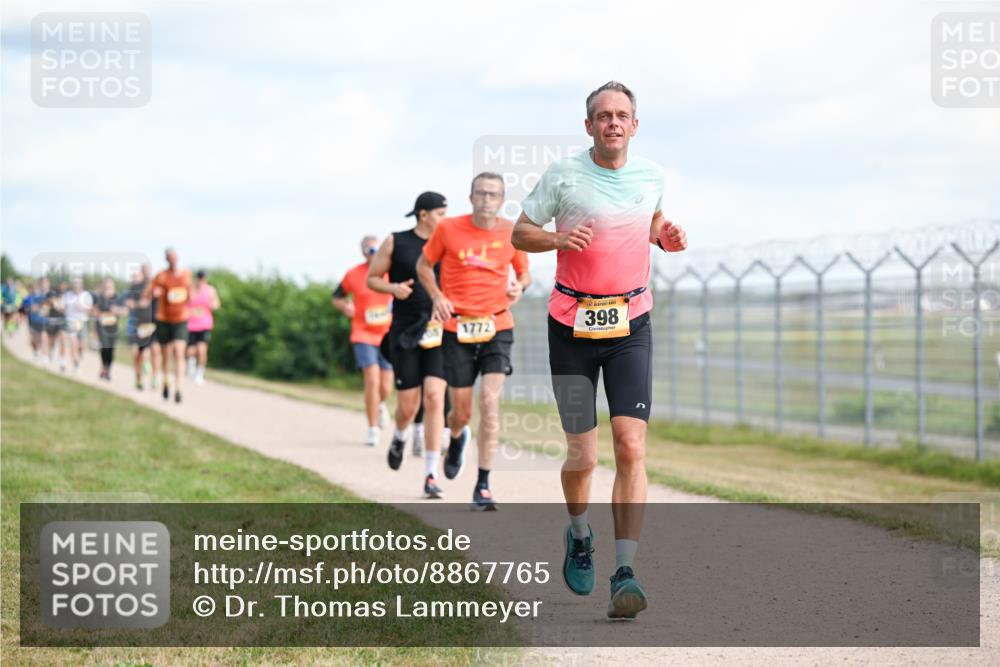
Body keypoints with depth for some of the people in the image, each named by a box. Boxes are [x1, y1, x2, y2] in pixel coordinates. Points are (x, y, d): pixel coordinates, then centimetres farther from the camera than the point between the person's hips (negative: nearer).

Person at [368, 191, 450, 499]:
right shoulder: (396, 242, 2)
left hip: (439, 332, 1)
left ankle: (431, 476, -10)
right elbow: (372, 278, 8)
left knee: (434, 398, -13)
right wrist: (393, 288, -12)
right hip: (405, 333, -1)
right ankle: (399, 438, 40)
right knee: (408, 405, 1)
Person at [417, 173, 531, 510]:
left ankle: (483, 485, -10)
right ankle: (457, 438, 44)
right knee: (462, 411, 4)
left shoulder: (512, 232, 2)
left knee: (490, 400, -16)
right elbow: (424, 264, 11)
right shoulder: (448, 229, -2)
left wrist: (519, 285, -6)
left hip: (497, 327, 0)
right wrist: (437, 297, -5)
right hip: (457, 328, 0)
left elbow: (523, 271, 17)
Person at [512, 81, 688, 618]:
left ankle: (624, 573, -15)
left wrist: (668, 236, 2)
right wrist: (557, 239, -17)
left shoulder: (650, 175, 6)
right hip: (572, 326, -1)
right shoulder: (562, 175, -3)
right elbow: (520, 234, 3)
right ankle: (579, 535, 33)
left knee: (631, 447, -14)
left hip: (631, 324, 2)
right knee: (582, 457, 0)